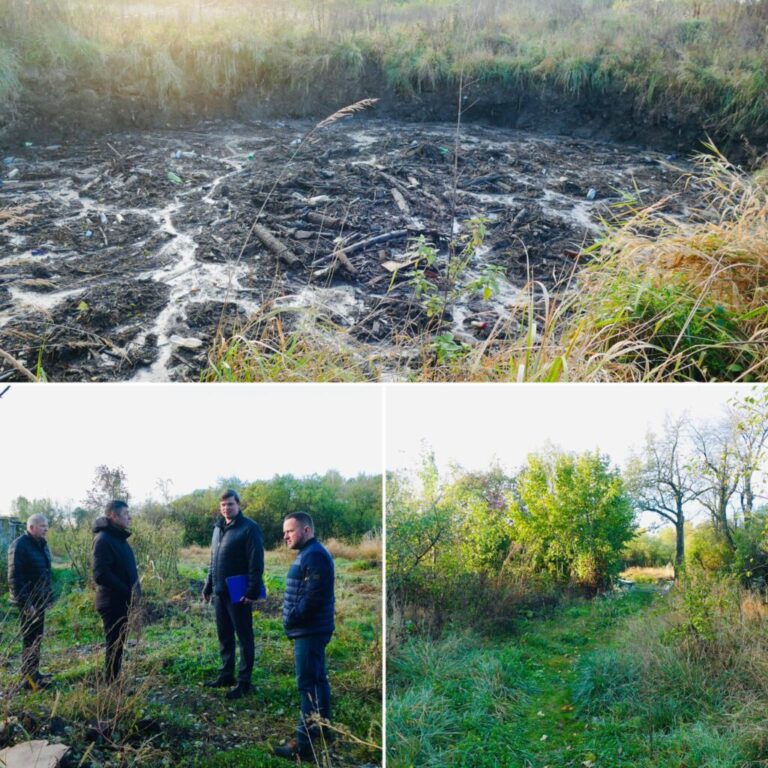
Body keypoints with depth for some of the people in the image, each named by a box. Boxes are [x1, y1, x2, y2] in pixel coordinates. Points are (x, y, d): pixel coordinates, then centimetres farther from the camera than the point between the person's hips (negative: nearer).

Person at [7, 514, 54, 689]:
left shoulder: (41, 544, 11)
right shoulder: (19, 546, -16)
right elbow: (14, 578, -19)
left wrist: (49, 596, 15)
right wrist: (25, 602, -21)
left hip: (39, 600, 8)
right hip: (28, 602, -8)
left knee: (37, 638, 15)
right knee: (30, 639, -3)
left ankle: (33, 673, 25)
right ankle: (29, 678, 4)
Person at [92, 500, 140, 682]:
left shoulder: (118, 537, 14)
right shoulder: (103, 539, -16)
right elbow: (100, 575, -23)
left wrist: (134, 592, 5)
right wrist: (127, 592, -20)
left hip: (122, 602, 9)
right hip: (113, 602, -9)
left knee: (118, 645, 15)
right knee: (115, 646, -2)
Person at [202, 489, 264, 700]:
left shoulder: (249, 528, -12)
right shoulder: (218, 528, 13)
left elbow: (256, 563, -16)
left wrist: (253, 591, -20)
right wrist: (208, 587, 17)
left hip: (239, 594, -8)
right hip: (220, 593, 8)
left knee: (244, 638, 2)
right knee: (224, 636, 16)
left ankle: (244, 681, 8)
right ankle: (226, 675, 28)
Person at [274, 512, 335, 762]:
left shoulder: (314, 555, -18)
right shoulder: (308, 554, 16)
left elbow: (313, 596, -25)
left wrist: (292, 618, -16)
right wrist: (293, 619, 12)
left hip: (309, 631, -11)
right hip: (310, 629, 11)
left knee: (307, 685, -8)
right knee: (318, 679, 19)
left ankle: (304, 744, -5)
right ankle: (323, 727, 31)